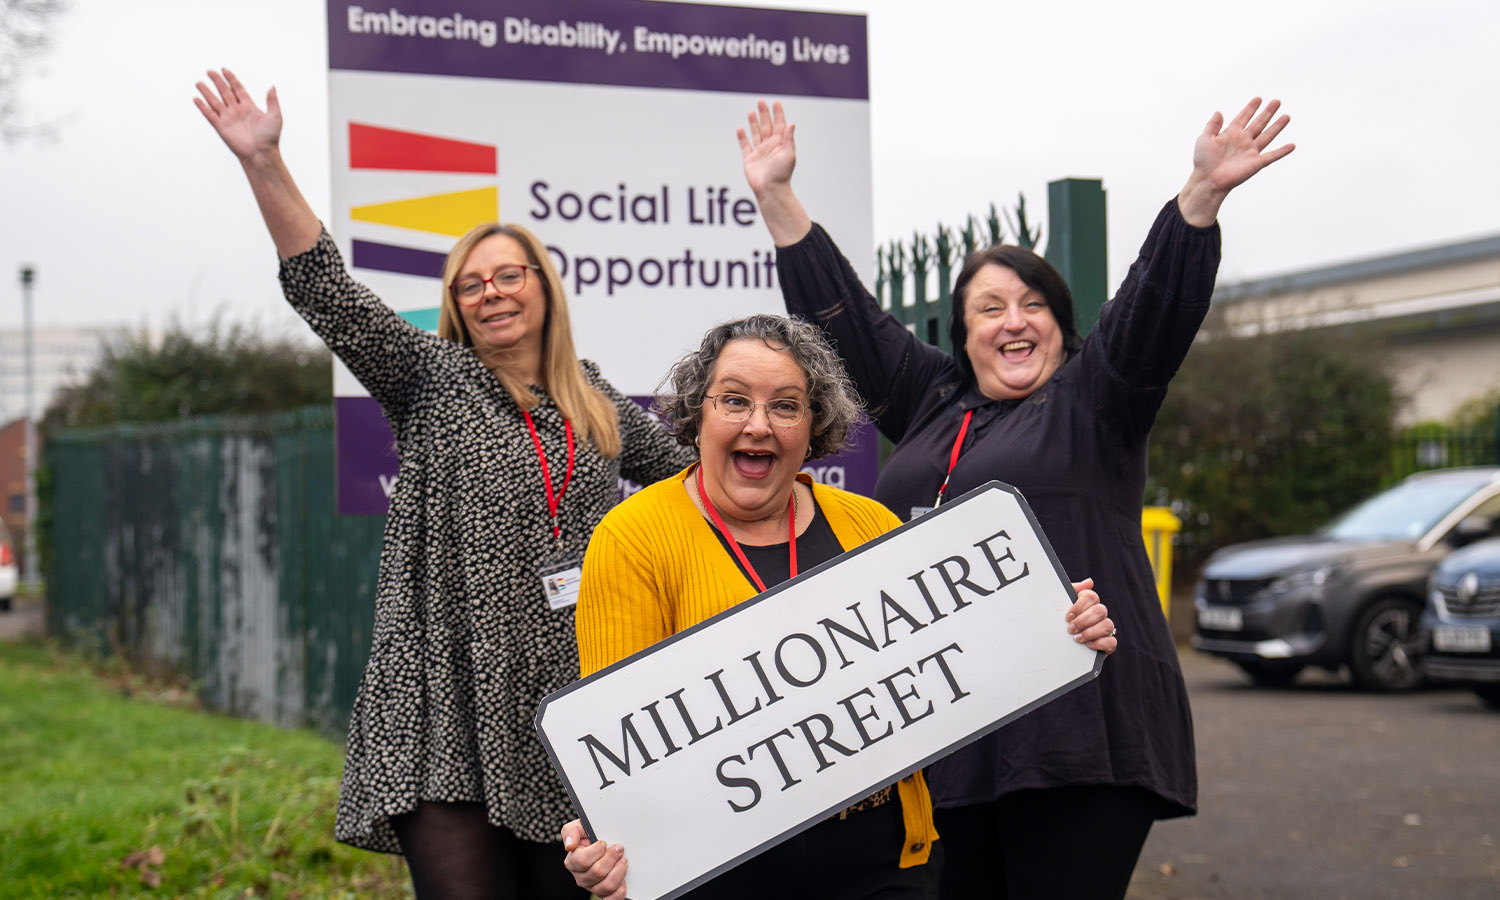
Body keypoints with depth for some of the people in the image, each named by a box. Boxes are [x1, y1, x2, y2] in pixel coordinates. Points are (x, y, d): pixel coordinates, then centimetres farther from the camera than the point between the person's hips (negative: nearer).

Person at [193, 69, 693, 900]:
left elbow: (680, 471, 34)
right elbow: (326, 293, -8)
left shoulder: (600, 406, 14)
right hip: (451, 719, -3)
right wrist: (264, 164, -17)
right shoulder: (433, 382, 4)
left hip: (571, 704, 4)